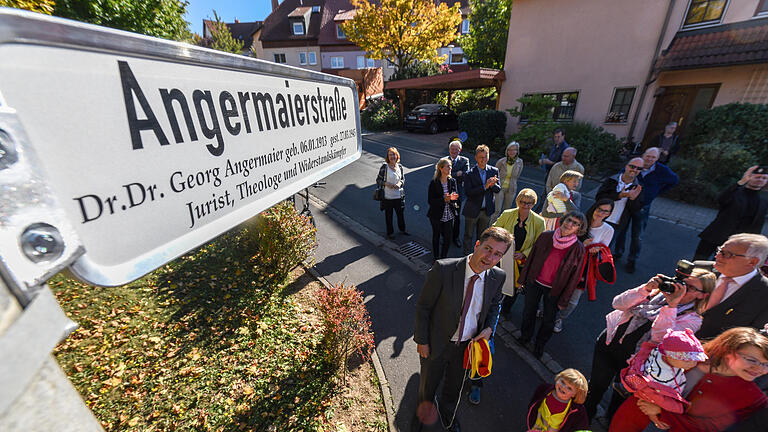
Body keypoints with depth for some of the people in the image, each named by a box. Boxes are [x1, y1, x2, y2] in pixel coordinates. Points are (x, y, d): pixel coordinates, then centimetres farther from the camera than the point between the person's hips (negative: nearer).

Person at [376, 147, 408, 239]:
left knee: (401, 213, 18)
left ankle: (402, 229, 45)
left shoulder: (400, 166, 0)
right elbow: (378, 180, -6)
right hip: (387, 196, -3)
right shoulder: (384, 166, -11)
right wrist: (386, 183, -22)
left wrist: (400, 183, -10)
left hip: (399, 196, 3)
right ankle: (390, 232, 32)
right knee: (388, 215, 11)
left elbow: (403, 179, 11)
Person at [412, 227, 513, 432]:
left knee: (455, 386, 30)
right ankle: (423, 410, 62)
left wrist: (488, 327, -9)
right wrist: (422, 341, -12)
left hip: (468, 345, 3)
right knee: (428, 384, 26)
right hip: (437, 342, -3)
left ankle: (447, 414, 65)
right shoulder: (443, 269, -31)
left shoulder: (498, 277, -16)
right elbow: (423, 306, -19)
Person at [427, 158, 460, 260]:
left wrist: (453, 198, -22)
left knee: (448, 238, 6)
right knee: (436, 237, 14)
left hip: (449, 215, 3)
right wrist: (444, 199, -26)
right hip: (437, 216, -3)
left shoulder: (452, 181, 1)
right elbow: (430, 200, -14)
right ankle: (436, 258, 32)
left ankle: (443, 258, 27)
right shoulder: (434, 183, -12)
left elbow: (456, 196, 3)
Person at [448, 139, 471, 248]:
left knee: (457, 217, 14)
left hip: (458, 193, 0)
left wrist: (451, 175, -22)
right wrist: (457, 174, -18)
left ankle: (456, 237, 32)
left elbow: (465, 176, -16)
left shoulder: (464, 160, -3)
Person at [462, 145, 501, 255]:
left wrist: (492, 184, -24)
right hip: (472, 210, -3)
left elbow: (498, 189, -2)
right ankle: (466, 256, 29)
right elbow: (468, 192, -23)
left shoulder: (494, 171, -2)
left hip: (487, 210, 4)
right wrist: (485, 186, -30)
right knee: (468, 235, 11)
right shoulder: (470, 173, -15)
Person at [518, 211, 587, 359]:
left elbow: (574, 276, -7)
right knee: (528, 312, 19)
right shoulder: (546, 236, -12)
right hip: (534, 283, 1)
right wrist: (522, 279, 3)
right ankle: (525, 336, 47)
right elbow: (531, 258, -2)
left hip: (554, 290, -1)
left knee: (548, 321, 18)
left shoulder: (578, 249, -15)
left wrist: (563, 300, -3)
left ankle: (540, 344, 46)